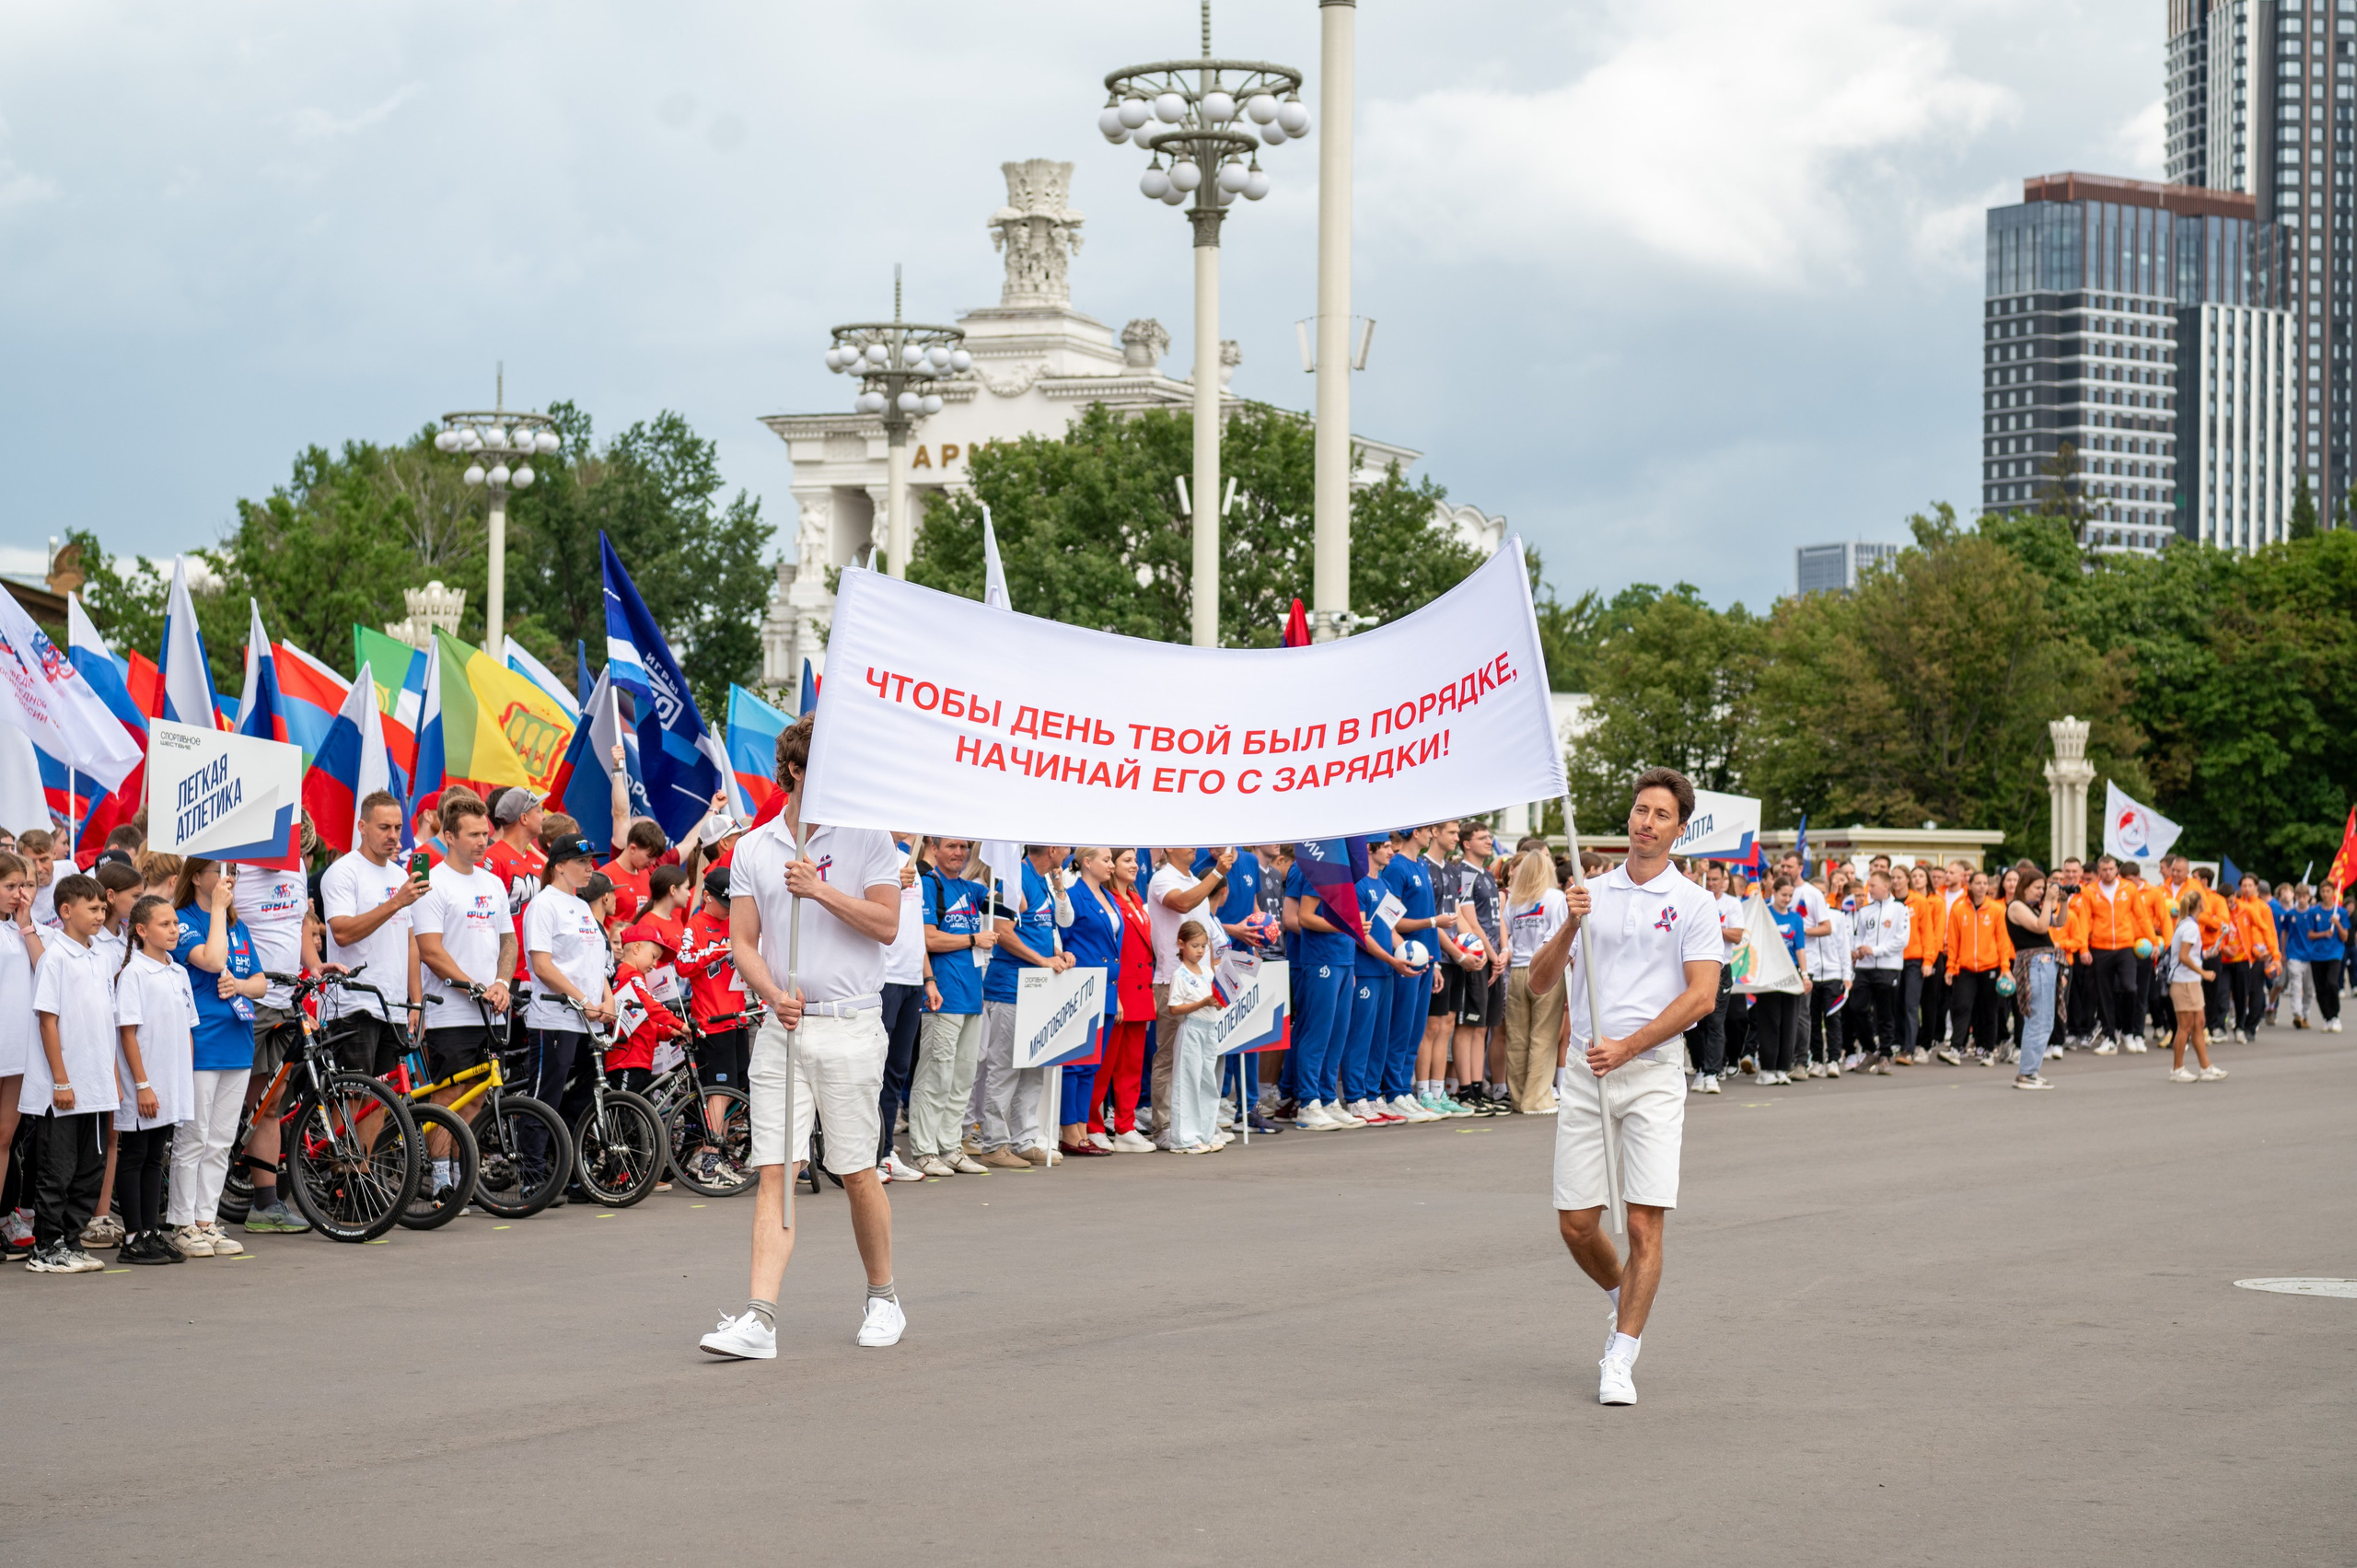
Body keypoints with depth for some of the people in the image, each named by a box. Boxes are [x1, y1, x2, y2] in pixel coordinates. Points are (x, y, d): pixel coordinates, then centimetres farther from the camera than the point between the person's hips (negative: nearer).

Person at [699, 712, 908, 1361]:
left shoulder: (867, 838, 3)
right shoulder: (752, 849, 10)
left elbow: (886, 923, -5)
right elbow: (744, 941, 7)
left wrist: (822, 890, -15)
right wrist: (773, 995, -10)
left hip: (850, 1026, -2)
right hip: (782, 1025, 2)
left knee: (858, 1173, 3)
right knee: (774, 1172, -5)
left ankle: (883, 1299, 22)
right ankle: (759, 1319, -11)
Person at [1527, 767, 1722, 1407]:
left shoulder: (1693, 903, 1)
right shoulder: (1590, 894, 11)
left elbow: (1701, 996, -8)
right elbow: (1541, 982, 7)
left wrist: (1627, 1046, -15)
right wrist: (1569, 928, -11)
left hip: (1653, 1073, -3)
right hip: (1583, 1074, 3)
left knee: (1644, 1223, -9)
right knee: (1576, 1223, 3)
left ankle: (1620, 1360, -4)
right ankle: (1626, 1301, 31)